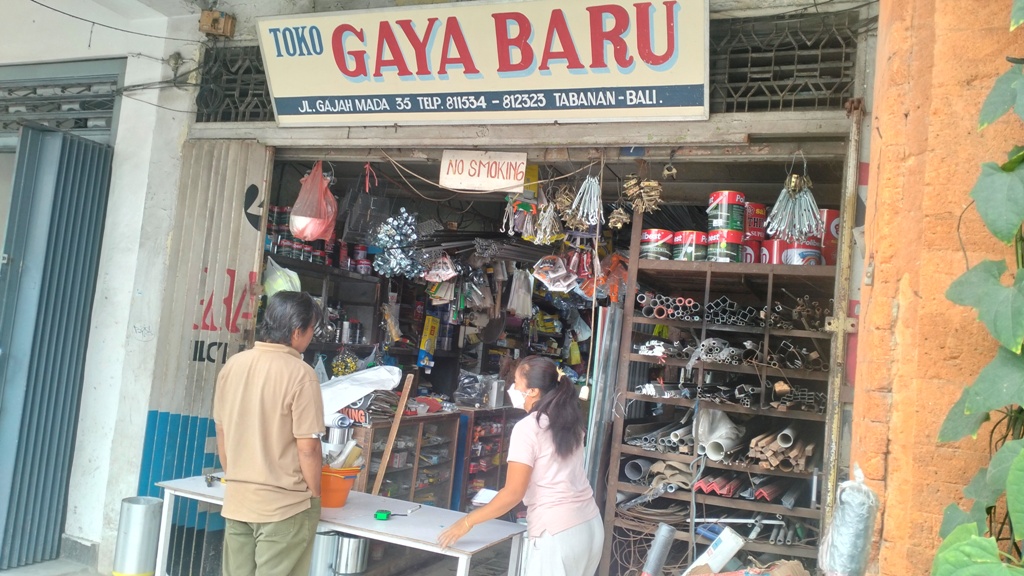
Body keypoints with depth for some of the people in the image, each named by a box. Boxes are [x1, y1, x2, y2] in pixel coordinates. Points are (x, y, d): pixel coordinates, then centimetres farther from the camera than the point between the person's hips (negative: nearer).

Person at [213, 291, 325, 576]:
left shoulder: (232, 365, 1)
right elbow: (307, 447, -17)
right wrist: (315, 494, -3)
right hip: (285, 504, -6)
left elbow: (221, 434, 9)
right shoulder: (300, 373, -17)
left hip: (236, 500, 6)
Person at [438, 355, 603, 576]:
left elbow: (513, 493, -14)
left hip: (557, 533, -8)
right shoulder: (567, 422, 9)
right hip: (590, 525, 8)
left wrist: (468, 521, -6)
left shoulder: (527, 428, -13)